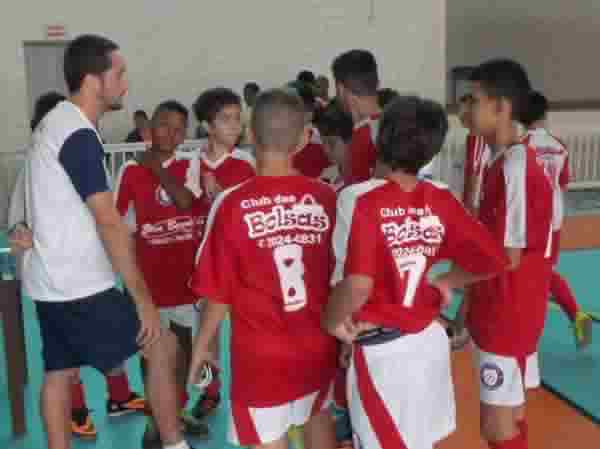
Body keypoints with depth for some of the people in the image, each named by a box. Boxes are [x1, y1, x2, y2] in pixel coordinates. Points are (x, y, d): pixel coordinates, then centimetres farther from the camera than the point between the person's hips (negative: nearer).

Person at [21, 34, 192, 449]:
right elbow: (109, 222, -23)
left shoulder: (55, 122, 11)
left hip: (50, 279, 10)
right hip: (80, 285, -10)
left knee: (59, 373, 13)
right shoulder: (79, 136, -20)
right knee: (163, 347, 1)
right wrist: (142, 296, -21)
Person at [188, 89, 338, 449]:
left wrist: (203, 345, 7)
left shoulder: (233, 204, -16)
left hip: (261, 355, -3)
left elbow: (219, 292, -10)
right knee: (318, 416, 29)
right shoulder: (326, 197, -8)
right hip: (319, 349, 3)